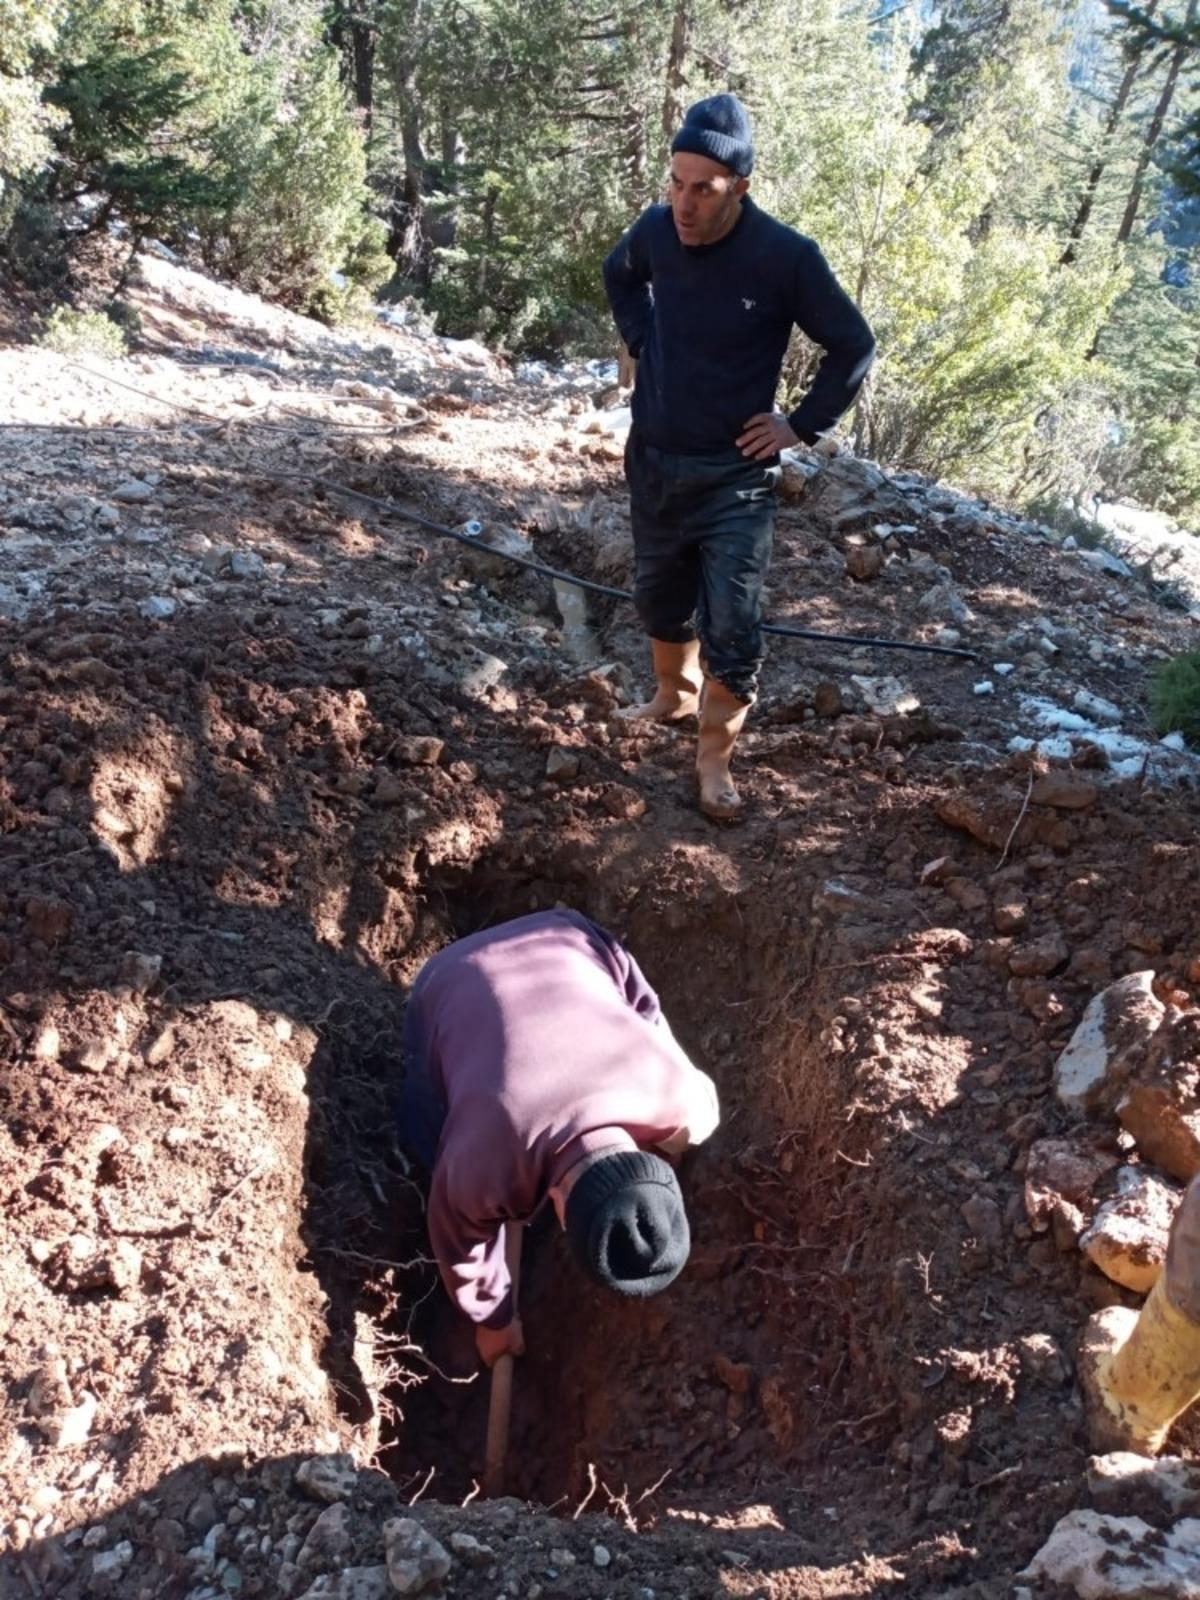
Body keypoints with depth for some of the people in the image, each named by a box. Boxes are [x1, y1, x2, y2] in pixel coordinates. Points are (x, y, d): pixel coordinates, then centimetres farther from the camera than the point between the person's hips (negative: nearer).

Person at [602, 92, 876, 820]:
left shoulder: (786, 258, -19)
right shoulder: (656, 230, -6)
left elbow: (855, 347, -6)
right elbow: (619, 276, 19)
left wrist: (802, 426, -8)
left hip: (735, 475, -4)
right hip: (653, 460, 5)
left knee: (733, 629, -4)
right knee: (661, 596, 21)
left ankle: (716, 758, 13)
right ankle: (674, 696, 46)